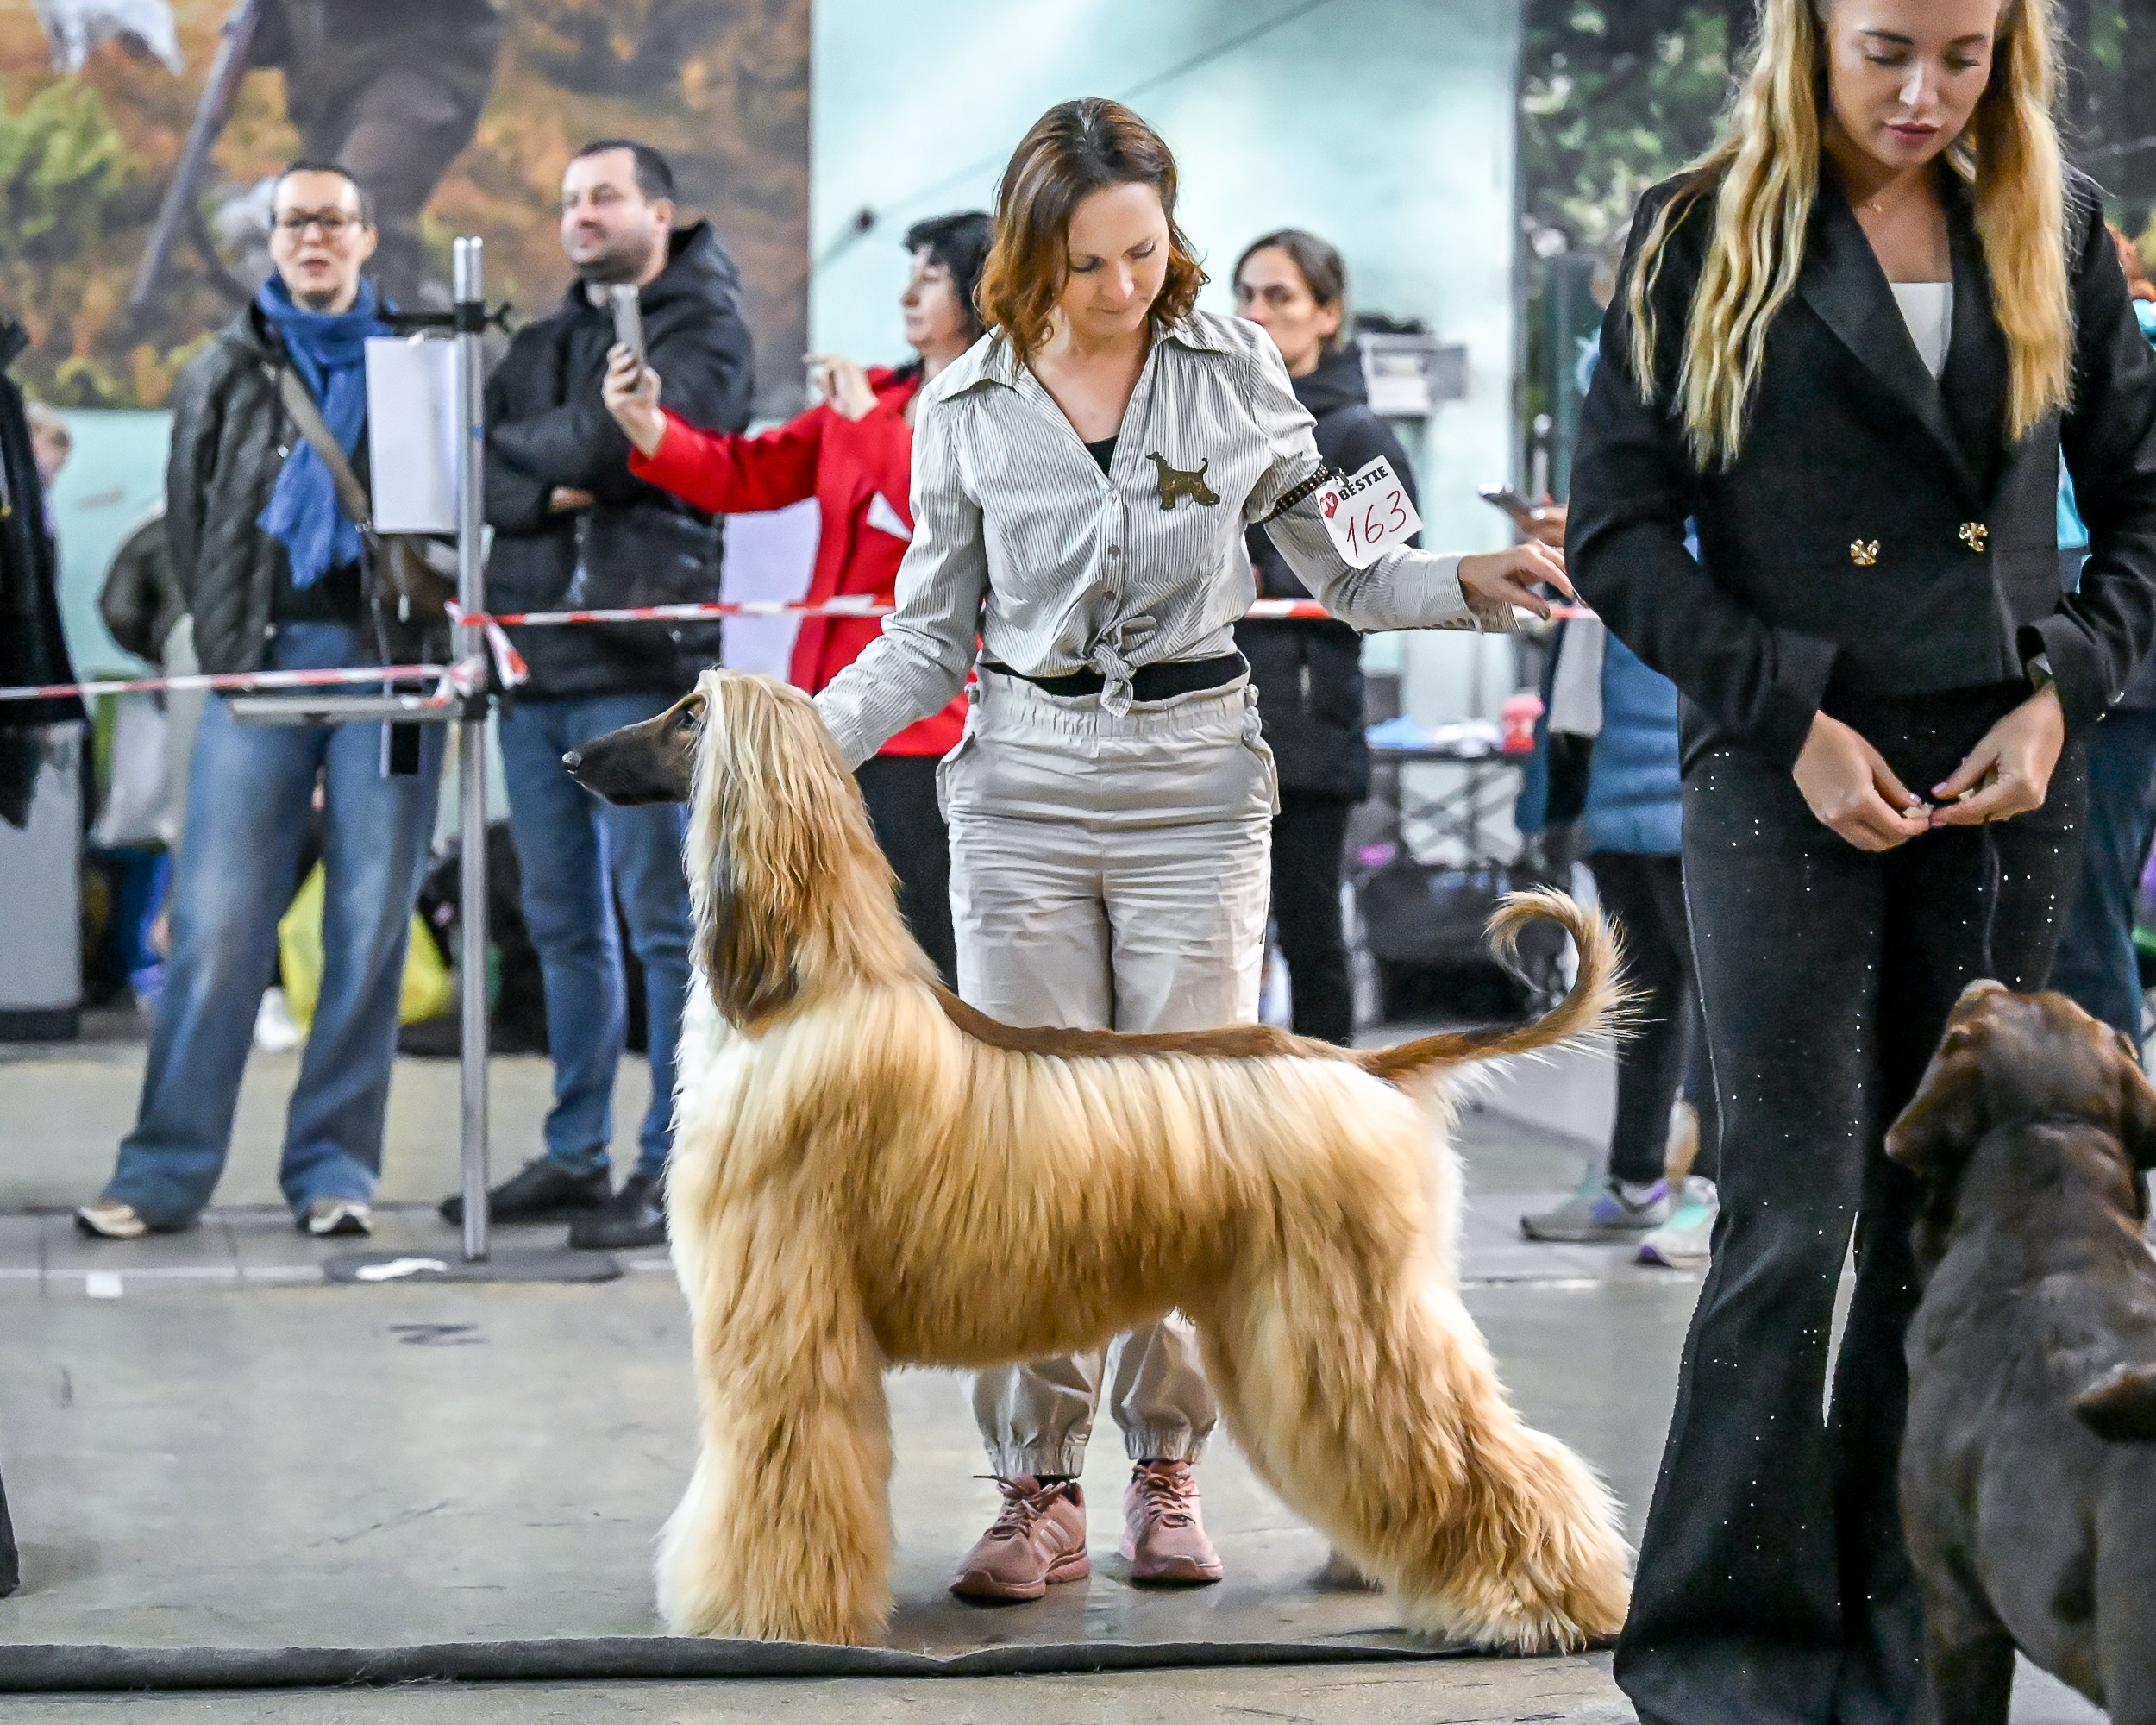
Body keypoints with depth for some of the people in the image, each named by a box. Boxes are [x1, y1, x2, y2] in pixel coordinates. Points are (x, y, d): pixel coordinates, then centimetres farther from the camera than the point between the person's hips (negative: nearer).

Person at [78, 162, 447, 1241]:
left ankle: (334, 1169, 5)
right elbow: (188, 518, 14)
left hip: (387, 658, -1)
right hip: (263, 655, 1)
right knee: (216, 919, -4)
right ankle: (166, 1170, -1)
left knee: (371, 926, -1)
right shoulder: (226, 372, 13)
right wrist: (228, 645, 4)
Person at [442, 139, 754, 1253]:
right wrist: (552, 490, -10)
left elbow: (626, 438, -14)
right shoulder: (542, 343, 21)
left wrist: (528, 441, 2)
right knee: (563, 923, 10)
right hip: (534, 657, 7)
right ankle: (575, 1154, 17)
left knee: (664, 917, -5)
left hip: (641, 659, -7)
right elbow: (478, 469, 9)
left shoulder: (700, 327, 1)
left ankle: (675, 1165, -3)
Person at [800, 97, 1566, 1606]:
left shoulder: (1233, 368, 1)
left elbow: (1341, 566, 8)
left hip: (1195, 790, 0)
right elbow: (929, 642, 7)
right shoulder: (968, 410, 2)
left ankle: (1168, 1468, 13)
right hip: (1024, 793, 0)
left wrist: (1474, 582, -10)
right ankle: (1043, 1492, 6)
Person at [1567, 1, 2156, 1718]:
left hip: (2006, 787, 3)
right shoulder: (1703, 235, -1)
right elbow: (1617, 530, -3)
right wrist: (1794, 716, -10)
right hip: (1791, 787, -3)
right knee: (1793, 1219, -6)